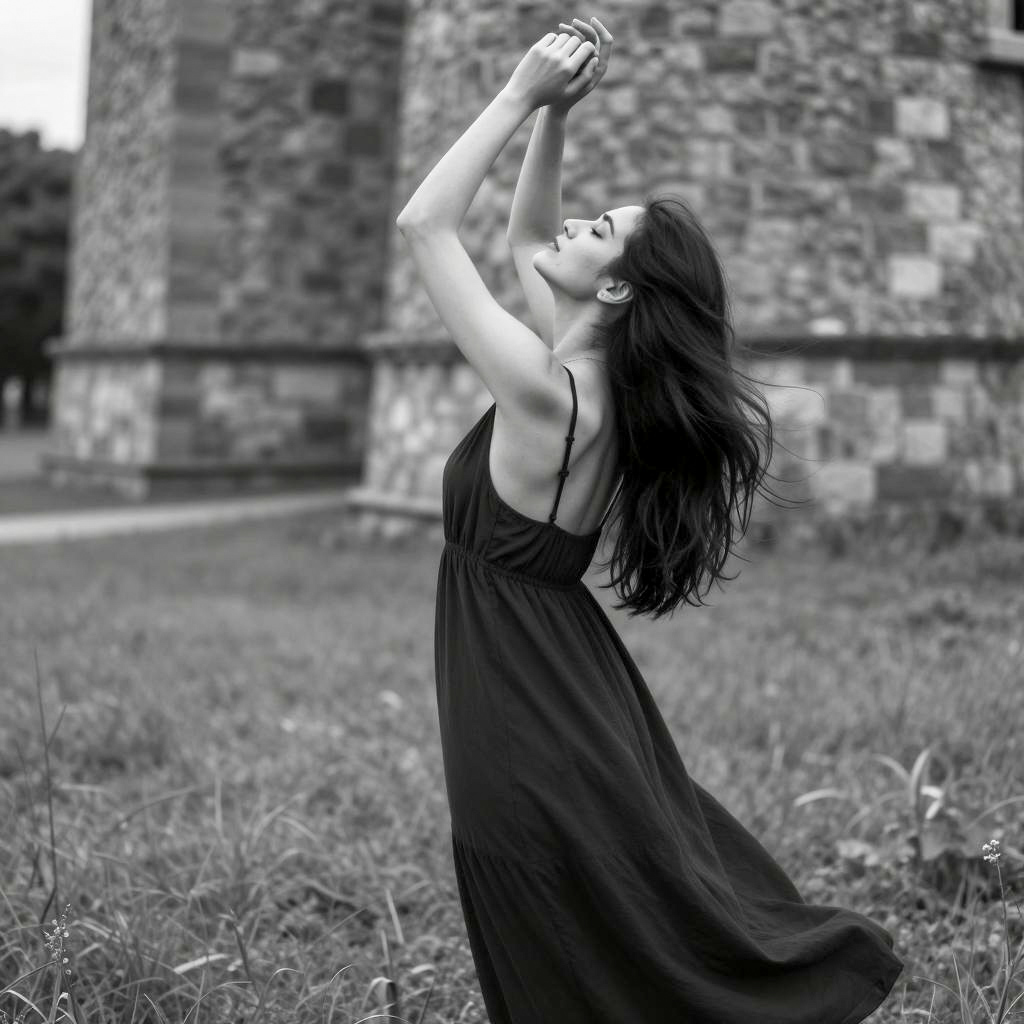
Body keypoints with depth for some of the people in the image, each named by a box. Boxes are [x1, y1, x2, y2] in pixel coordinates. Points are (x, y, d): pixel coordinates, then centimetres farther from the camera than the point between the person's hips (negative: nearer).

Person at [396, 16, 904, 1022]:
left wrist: (523, 93, -14)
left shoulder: (543, 391, -22)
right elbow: (524, 240, 16)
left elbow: (422, 223, -18)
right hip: (567, 698, 8)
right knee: (689, 918, 18)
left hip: (532, 727, -8)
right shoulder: (599, 378, 2)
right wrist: (552, 113, 5)